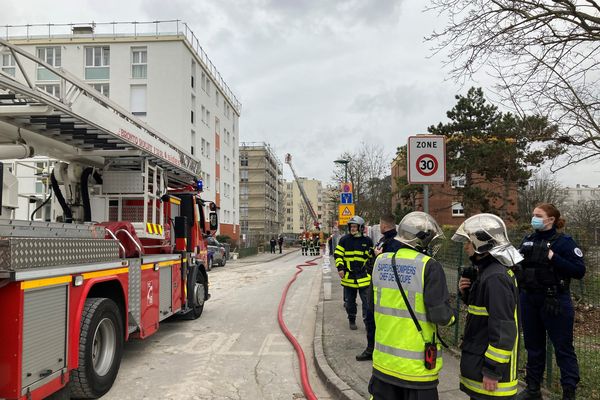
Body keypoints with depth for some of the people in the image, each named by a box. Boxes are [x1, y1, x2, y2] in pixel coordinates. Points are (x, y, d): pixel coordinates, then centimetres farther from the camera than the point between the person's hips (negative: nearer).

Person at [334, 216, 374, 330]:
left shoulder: (367, 241, 1)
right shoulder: (344, 240, 0)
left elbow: (372, 257, 13)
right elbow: (338, 255, 1)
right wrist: (340, 268, -8)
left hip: (364, 277, -1)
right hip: (348, 277, 1)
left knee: (367, 301, -2)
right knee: (349, 301, 13)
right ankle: (351, 320, 29)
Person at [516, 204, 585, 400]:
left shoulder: (564, 241, -10)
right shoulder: (528, 240, 7)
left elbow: (579, 271, -17)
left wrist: (553, 257, -23)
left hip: (554, 302, -6)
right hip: (529, 300, 6)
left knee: (563, 348, 5)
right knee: (533, 346, 16)